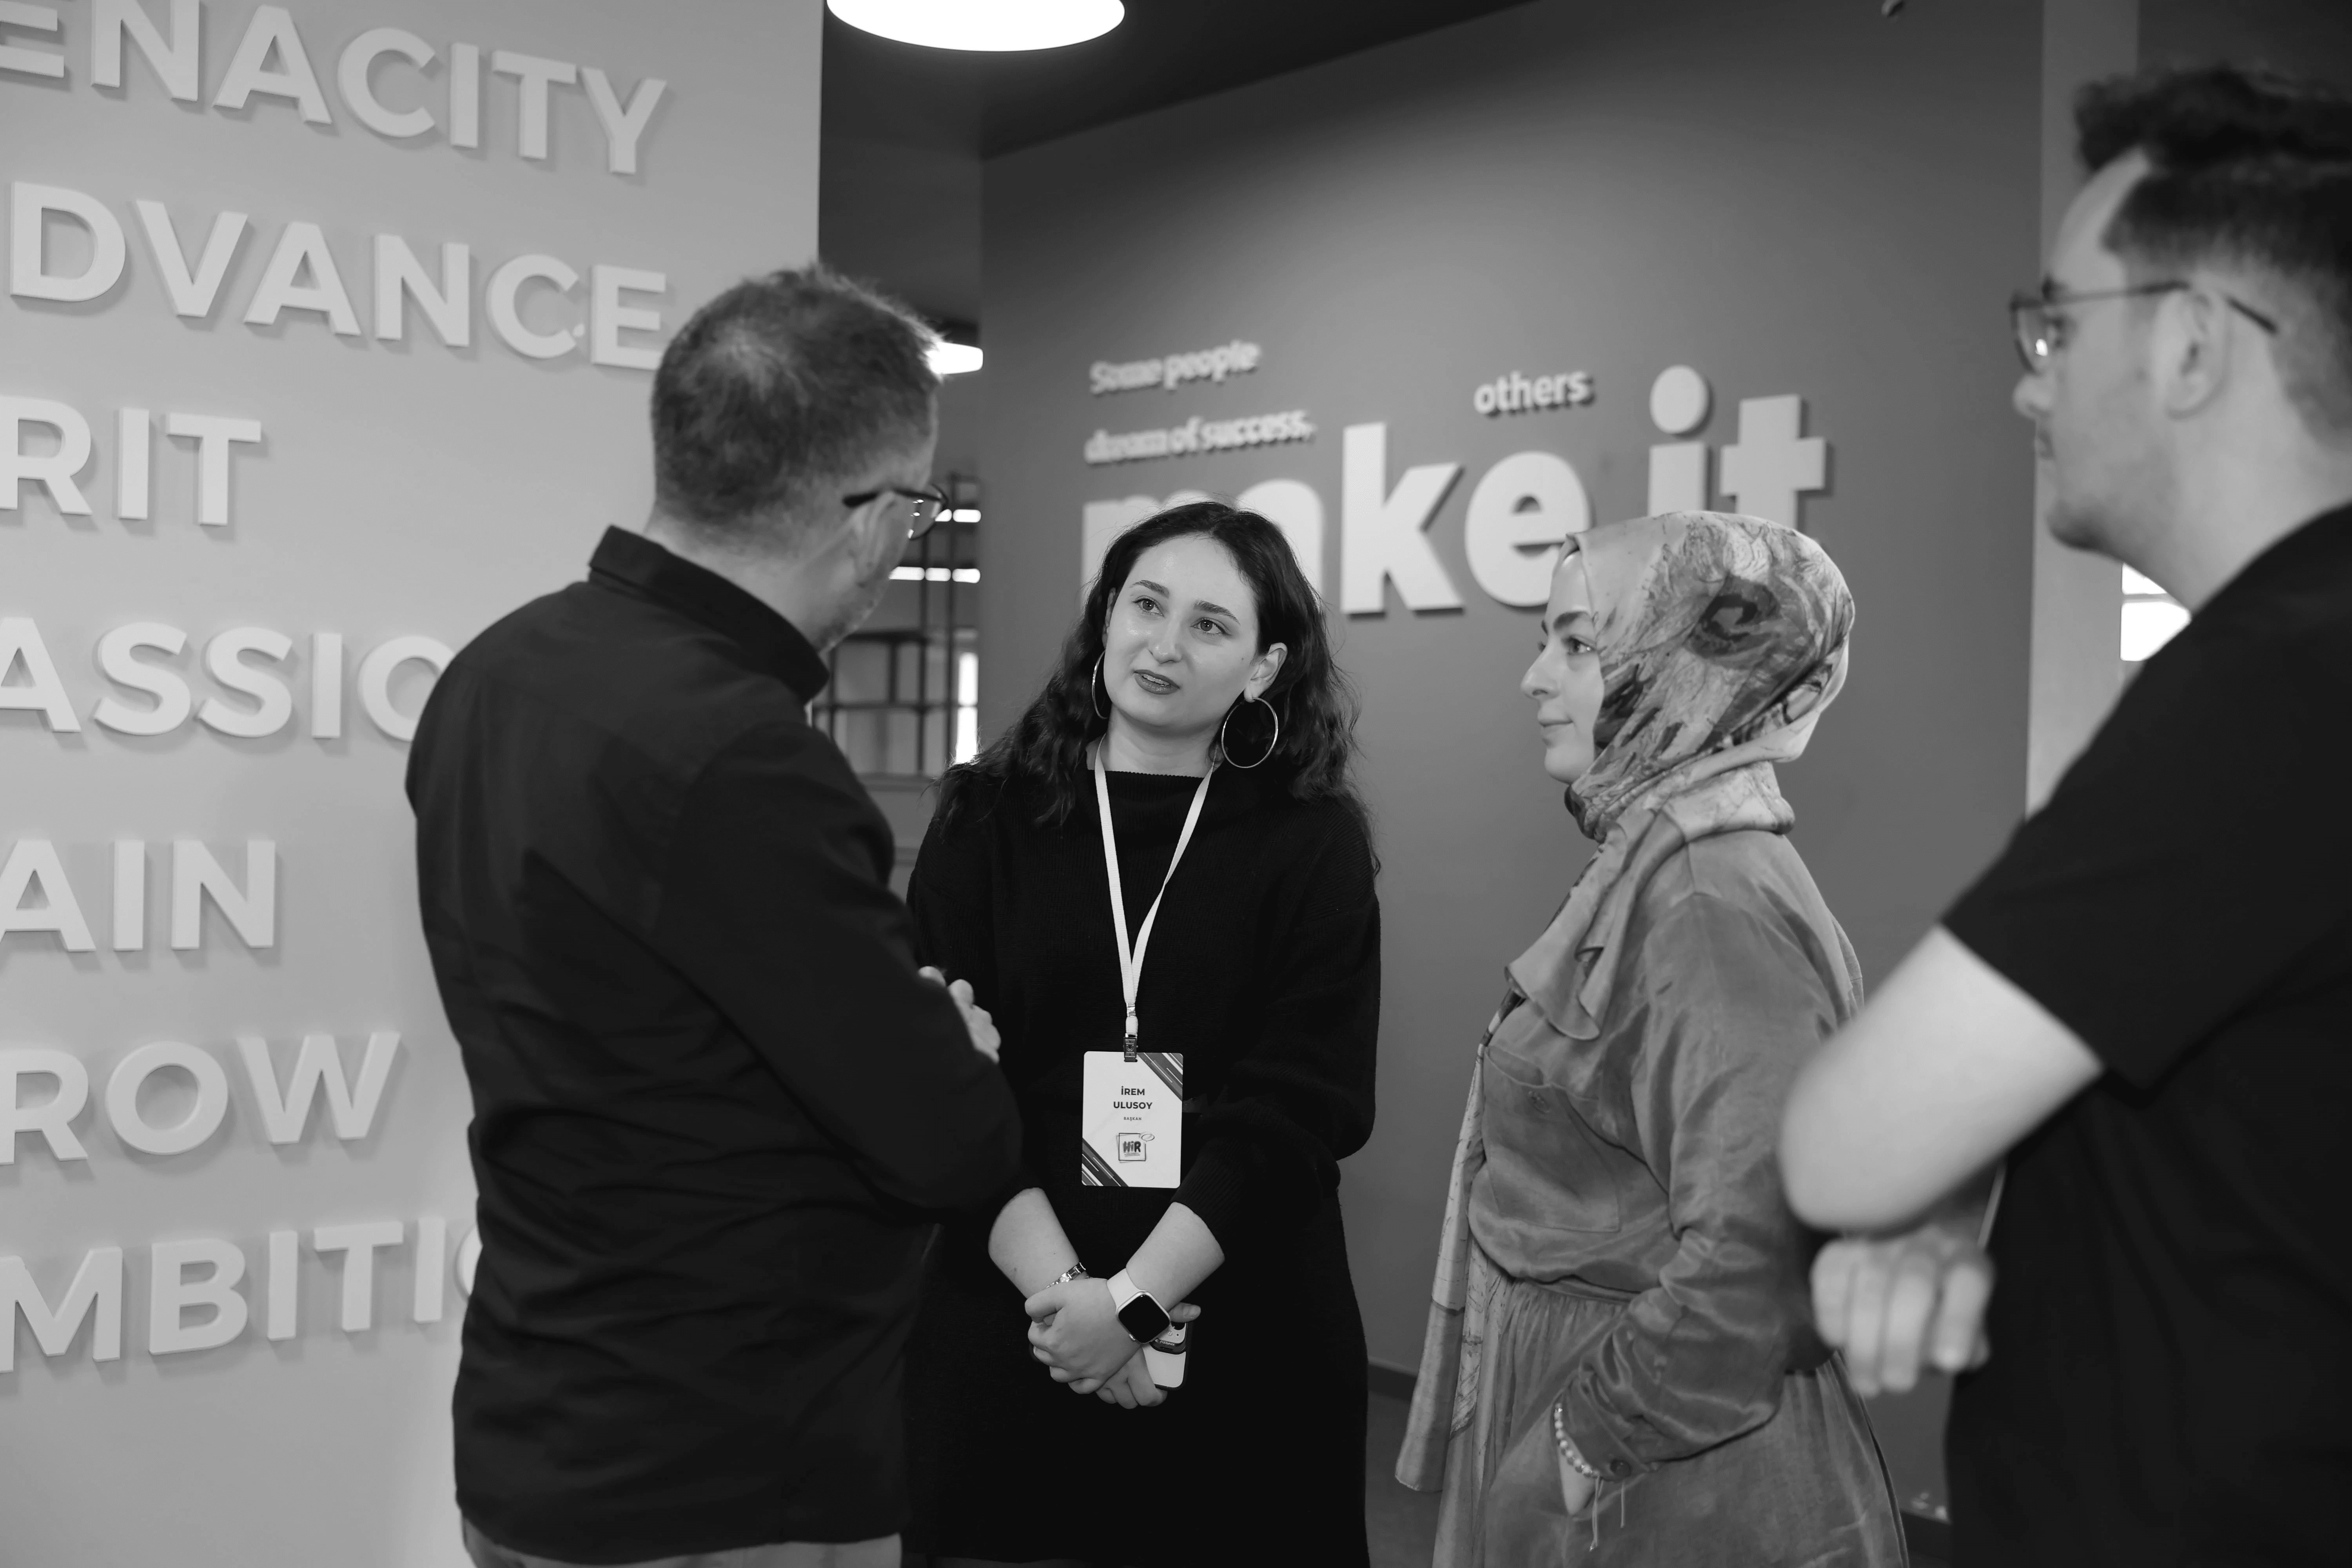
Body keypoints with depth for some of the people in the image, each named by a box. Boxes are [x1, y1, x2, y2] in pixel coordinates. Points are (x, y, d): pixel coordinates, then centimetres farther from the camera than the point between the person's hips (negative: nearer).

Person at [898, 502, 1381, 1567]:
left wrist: (1132, 1299, -18)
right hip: (1009, 1321, 1)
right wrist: (1057, 1284, -18)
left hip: (1241, 1328, 0)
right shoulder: (989, 819, 1)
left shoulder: (1312, 845, -1)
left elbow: (1299, 1105, -9)